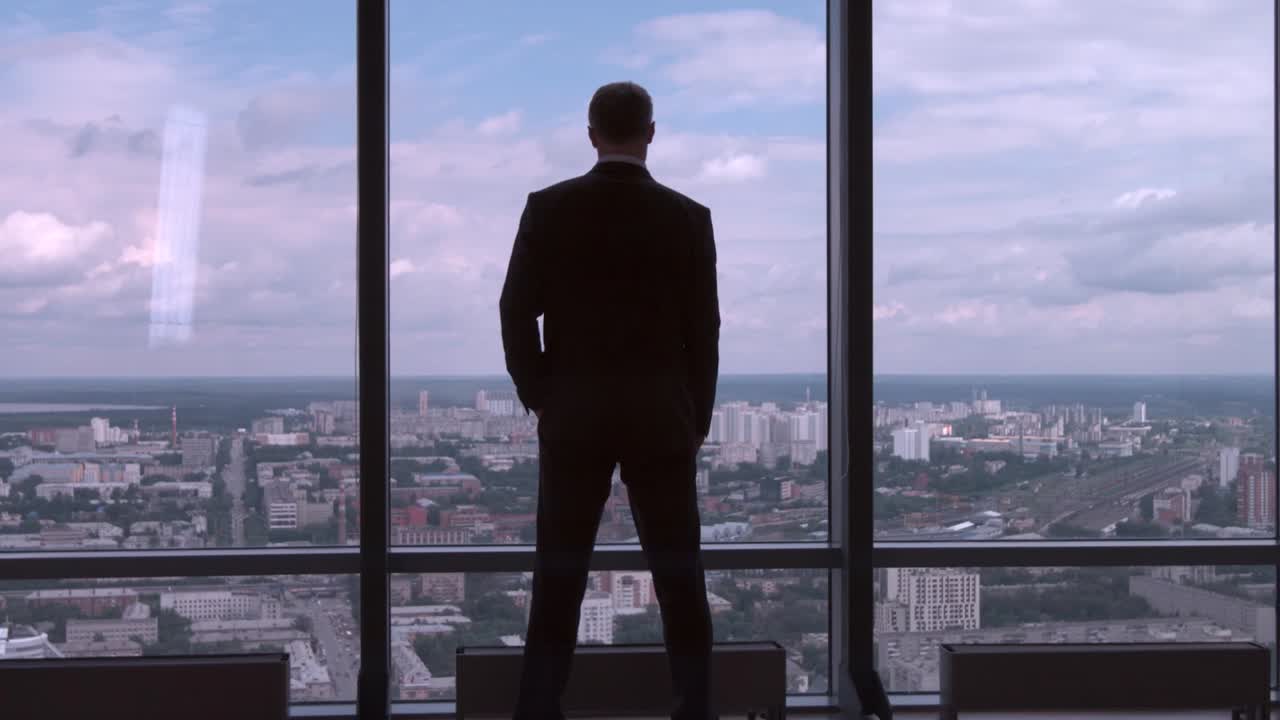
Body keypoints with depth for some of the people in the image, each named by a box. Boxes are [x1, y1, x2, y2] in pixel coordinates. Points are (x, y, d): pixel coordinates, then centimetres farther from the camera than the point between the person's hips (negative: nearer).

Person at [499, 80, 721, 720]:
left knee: (559, 575, 7)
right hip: (661, 416, 0)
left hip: (573, 414, 1)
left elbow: (517, 312, -3)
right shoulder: (688, 217, -3)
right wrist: (697, 421, 10)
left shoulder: (548, 208, -3)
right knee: (679, 573, 6)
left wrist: (538, 398, 9)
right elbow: (703, 330, -1)